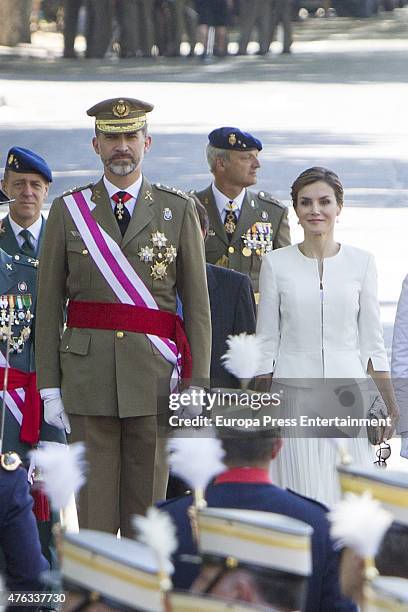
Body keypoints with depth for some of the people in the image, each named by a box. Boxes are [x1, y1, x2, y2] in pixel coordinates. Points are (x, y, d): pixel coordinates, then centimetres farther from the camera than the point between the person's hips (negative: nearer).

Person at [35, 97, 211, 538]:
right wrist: (50, 387, 0)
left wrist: (198, 387, -1)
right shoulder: (68, 211, 7)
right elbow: (48, 306, 6)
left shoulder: (178, 211, 7)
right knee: (95, 510, 0)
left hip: (154, 375, 0)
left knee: (147, 510, 2)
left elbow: (198, 305, 6)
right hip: (89, 375, 0)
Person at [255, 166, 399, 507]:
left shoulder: (361, 262, 5)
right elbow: (266, 342, 5)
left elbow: (371, 339, 7)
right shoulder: (276, 264, 3)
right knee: (302, 499, -4)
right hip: (294, 396, -1)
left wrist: (389, 402, 2)